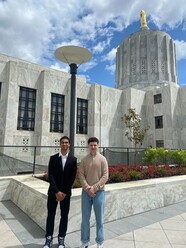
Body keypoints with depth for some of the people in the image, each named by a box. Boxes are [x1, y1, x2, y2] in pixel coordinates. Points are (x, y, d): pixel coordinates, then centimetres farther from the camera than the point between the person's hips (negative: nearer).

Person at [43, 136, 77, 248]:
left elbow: (72, 177, -4)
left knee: (64, 216, 7)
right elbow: (50, 176, -6)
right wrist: (57, 191, -13)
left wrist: (64, 192, -10)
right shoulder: (53, 158, -1)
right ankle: (49, 239, 21)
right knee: (51, 215, 7)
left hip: (66, 192, 0)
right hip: (53, 191, 0)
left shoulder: (73, 159, -2)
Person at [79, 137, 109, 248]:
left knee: (99, 219, 9)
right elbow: (81, 175, -1)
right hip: (86, 192, 2)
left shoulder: (102, 159, -3)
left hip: (99, 192, -1)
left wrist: (94, 188, -13)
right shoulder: (84, 160, 2)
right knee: (85, 218, 11)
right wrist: (87, 188, -14)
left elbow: (105, 176, -7)